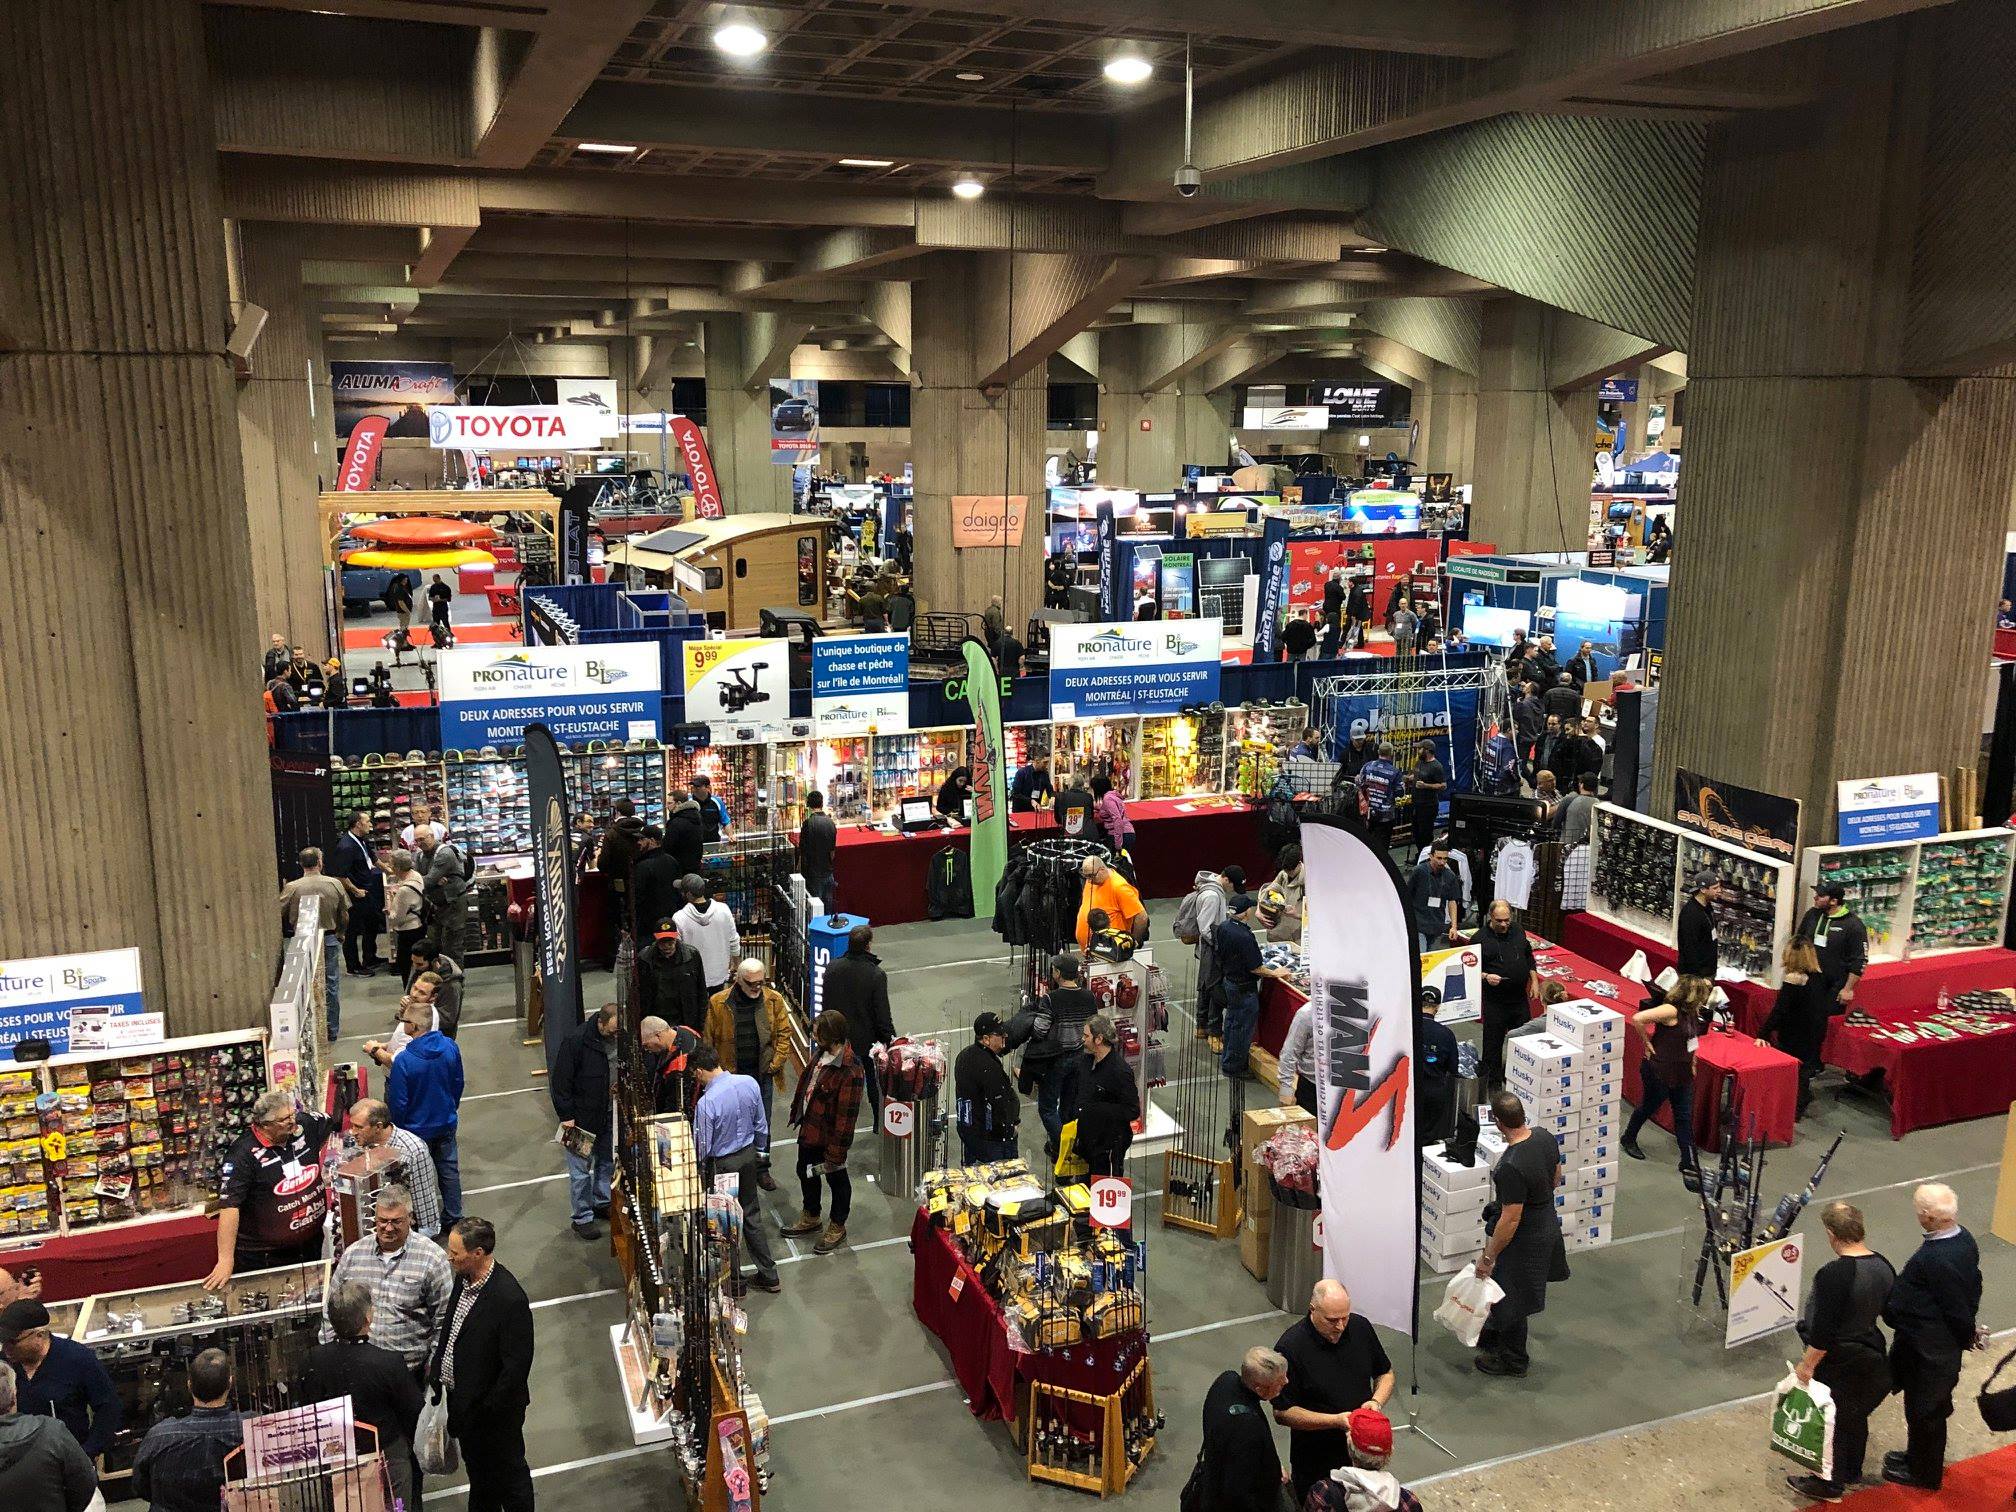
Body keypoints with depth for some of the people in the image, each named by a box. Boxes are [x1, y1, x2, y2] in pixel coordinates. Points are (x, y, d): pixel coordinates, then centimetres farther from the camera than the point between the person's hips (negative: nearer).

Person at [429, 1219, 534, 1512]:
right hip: (461, 1398, 8)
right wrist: (436, 1364, 7)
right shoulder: (465, 1277, -8)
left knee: (507, 1469, 16)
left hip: (492, 1409, -8)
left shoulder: (509, 1298, -33)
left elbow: (517, 1364, -26)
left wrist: (490, 1409, -21)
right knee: (476, 1465, 29)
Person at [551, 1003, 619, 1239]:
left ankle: (602, 1203, 37)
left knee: (607, 1161, 18)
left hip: (608, 1115, 6)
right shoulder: (576, 1040, -22)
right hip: (580, 1116, -6)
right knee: (581, 1169, 2)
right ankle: (581, 1218, 14)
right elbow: (560, 1080, -17)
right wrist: (566, 1115, -17)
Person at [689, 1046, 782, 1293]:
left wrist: (697, 1177, 1)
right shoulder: (749, 1083, -10)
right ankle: (769, 1276, 28)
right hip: (749, 1155, 6)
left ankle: (734, 1282, 27)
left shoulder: (706, 1103, -27)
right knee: (752, 1217, 20)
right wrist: (759, 1151, 19)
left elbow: (702, 1147, -17)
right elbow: (761, 1125, 2)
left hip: (721, 1165, -6)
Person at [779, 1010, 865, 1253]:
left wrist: (836, 1150, -23)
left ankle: (837, 1227, 36)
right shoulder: (821, 1053, -7)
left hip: (830, 1136, -9)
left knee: (836, 1179, 15)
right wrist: (797, 1111, 18)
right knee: (805, 1171, 26)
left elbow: (847, 1114, -28)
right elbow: (806, 1081, 12)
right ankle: (810, 1218, 49)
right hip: (809, 1128, 9)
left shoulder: (849, 1071, -33)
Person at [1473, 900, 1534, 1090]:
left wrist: (1534, 981, 12)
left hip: (1519, 998, 5)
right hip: (1494, 1002, -5)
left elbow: (1529, 957, 19)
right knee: (1493, 1043, 2)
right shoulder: (1480, 938, -9)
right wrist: (1485, 977, -24)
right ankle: (1491, 1082, 13)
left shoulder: (1518, 932, 7)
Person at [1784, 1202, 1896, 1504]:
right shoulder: (1883, 1266, -7)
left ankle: (1829, 1484, 27)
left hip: (1838, 1363, -7)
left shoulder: (1834, 1275, -31)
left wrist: (1807, 1365, -15)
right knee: (1856, 1415, 26)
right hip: (1871, 1353, 7)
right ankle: (1851, 1470, 45)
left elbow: (1822, 1331, -26)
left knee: (1831, 1419, 12)